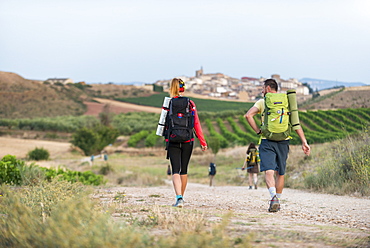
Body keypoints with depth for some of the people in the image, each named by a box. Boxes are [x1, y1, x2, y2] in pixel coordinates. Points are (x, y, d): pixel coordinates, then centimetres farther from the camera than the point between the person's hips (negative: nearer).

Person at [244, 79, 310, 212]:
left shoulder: (262, 102, 3)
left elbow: (248, 115, -12)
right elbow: (296, 124, 3)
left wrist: (258, 131, -4)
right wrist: (304, 142, 0)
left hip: (267, 141, -3)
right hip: (283, 141, 3)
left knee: (269, 171, -11)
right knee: (280, 173, 13)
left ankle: (274, 197, -33)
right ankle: (277, 202, 19)